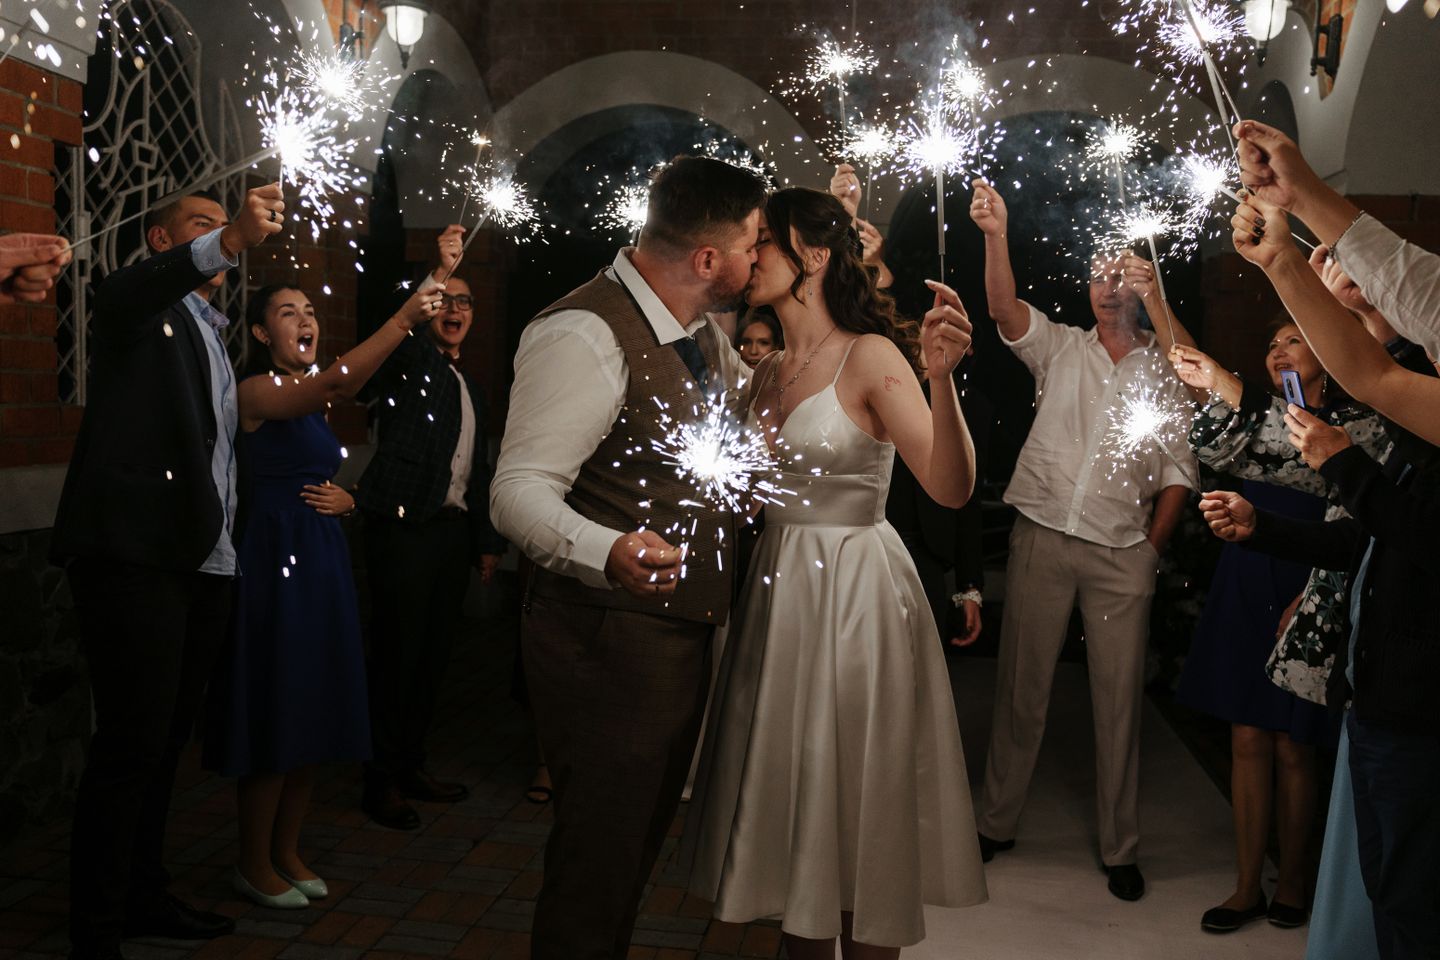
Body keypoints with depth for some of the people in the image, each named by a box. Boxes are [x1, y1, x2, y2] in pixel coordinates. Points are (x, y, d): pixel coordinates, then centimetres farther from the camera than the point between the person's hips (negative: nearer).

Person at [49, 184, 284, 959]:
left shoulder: (213, 337, 24)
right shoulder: (132, 306, 2)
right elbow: (139, 287, -24)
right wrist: (230, 239, -41)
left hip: (205, 563, 8)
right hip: (136, 555, -7)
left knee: (163, 743, 14)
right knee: (129, 746, -7)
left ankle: (144, 897, 26)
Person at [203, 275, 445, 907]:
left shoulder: (312, 398, 16)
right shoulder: (258, 391, -11)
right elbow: (338, 381, -30)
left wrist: (344, 500, 2)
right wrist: (402, 320, -39)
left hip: (322, 561, 8)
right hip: (276, 558, -8)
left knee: (313, 714, 12)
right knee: (274, 714, -2)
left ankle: (287, 852, 25)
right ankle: (254, 865, 14)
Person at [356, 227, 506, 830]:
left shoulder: (471, 389, 22)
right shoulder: (408, 364, 1)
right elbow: (400, 338, -26)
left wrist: (488, 541, 20)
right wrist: (438, 272, -36)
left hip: (453, 530, 7)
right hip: (404, 528, -7)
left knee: (434, 654, 12)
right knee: (396, 654, -3)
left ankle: (412, 766, 24)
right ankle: (383, 781, 7)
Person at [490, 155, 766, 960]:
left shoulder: (700, 335, 11)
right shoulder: (586, 335, -20)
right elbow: (520, 492, -26)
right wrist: (607, 553, -45)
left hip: (683, 641, 9)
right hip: (610, 646, -9)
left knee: (642, 844, 21)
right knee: (598, 860, -1)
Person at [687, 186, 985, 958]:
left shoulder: (871, 357, -11)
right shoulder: (768, 372, 10)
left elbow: (951, 487, -22)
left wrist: (940, 377, -37)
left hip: (855, 590, -7)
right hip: (778, 587, 7)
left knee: (856, 813, 6)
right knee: (790, 797, 16)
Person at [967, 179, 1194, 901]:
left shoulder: (1169, 377, 11)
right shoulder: (1060, 347, 8)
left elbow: (1177, 473, 10)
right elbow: (1003, 309, -10)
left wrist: (1152, 549, 0)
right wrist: (996, 236, -24)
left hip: (1122, 552, 1)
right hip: (1041, 536, 0)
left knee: (1119, 699, 5)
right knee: (1020, 685, 5)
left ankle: (1120, 848, 18)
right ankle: (995, 822, 20)